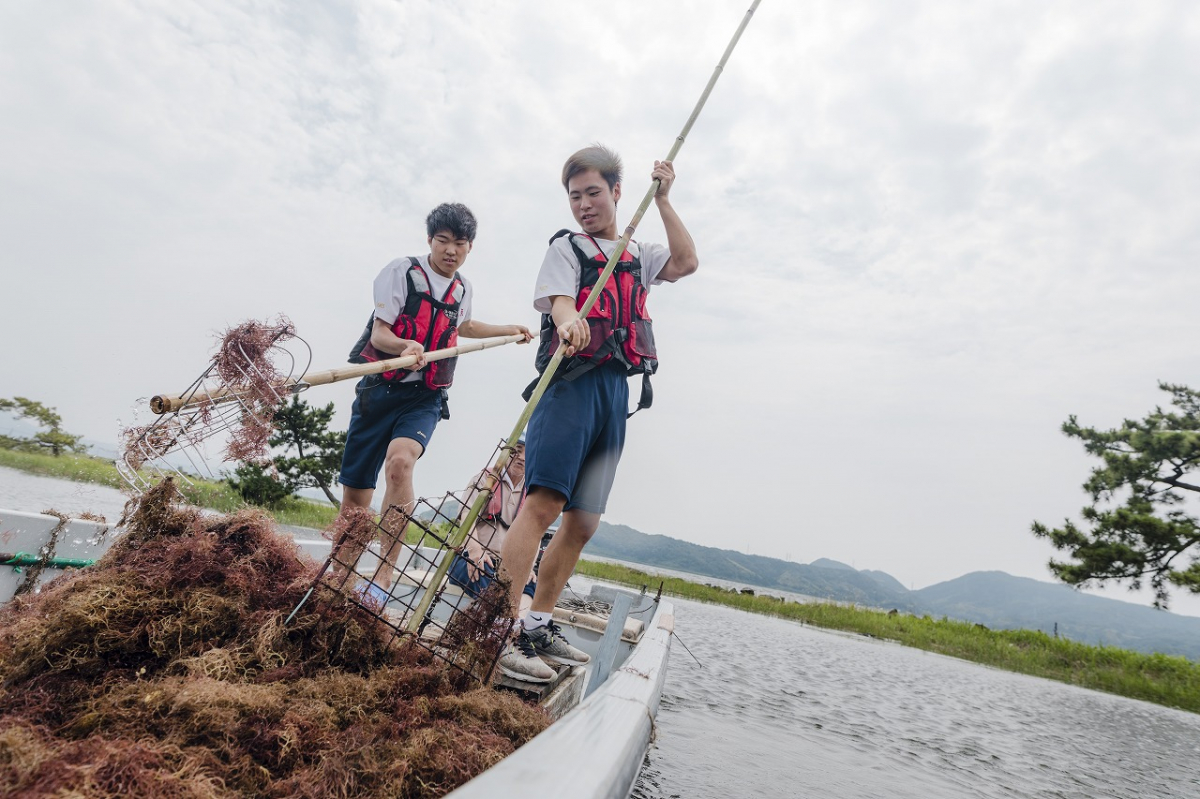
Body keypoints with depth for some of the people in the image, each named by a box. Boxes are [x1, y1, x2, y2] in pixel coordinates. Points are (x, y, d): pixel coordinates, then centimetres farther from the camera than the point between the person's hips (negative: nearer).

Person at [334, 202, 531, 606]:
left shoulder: (464, 289, 13)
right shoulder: (401, 271, -3)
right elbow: (379, 332, -10)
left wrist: (508, 330, 34)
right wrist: (405, 346, -31)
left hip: (424, 398, 2)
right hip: (380, 390, -1)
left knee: (400, 460, -29)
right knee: (355, 496, 0)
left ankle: (383, 579, -26)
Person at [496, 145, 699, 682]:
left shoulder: (637, 256, 26)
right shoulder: (566, 247, 9)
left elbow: (685, 262, 12)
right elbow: (559, 298, -9)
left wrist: (662, 200, 13)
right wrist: (568, 321, -32)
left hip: (617, 389, 6)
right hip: (574, 382, -5)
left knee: (583, 522, 4)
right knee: (543, 502, -19)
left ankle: (539, 626, 13)